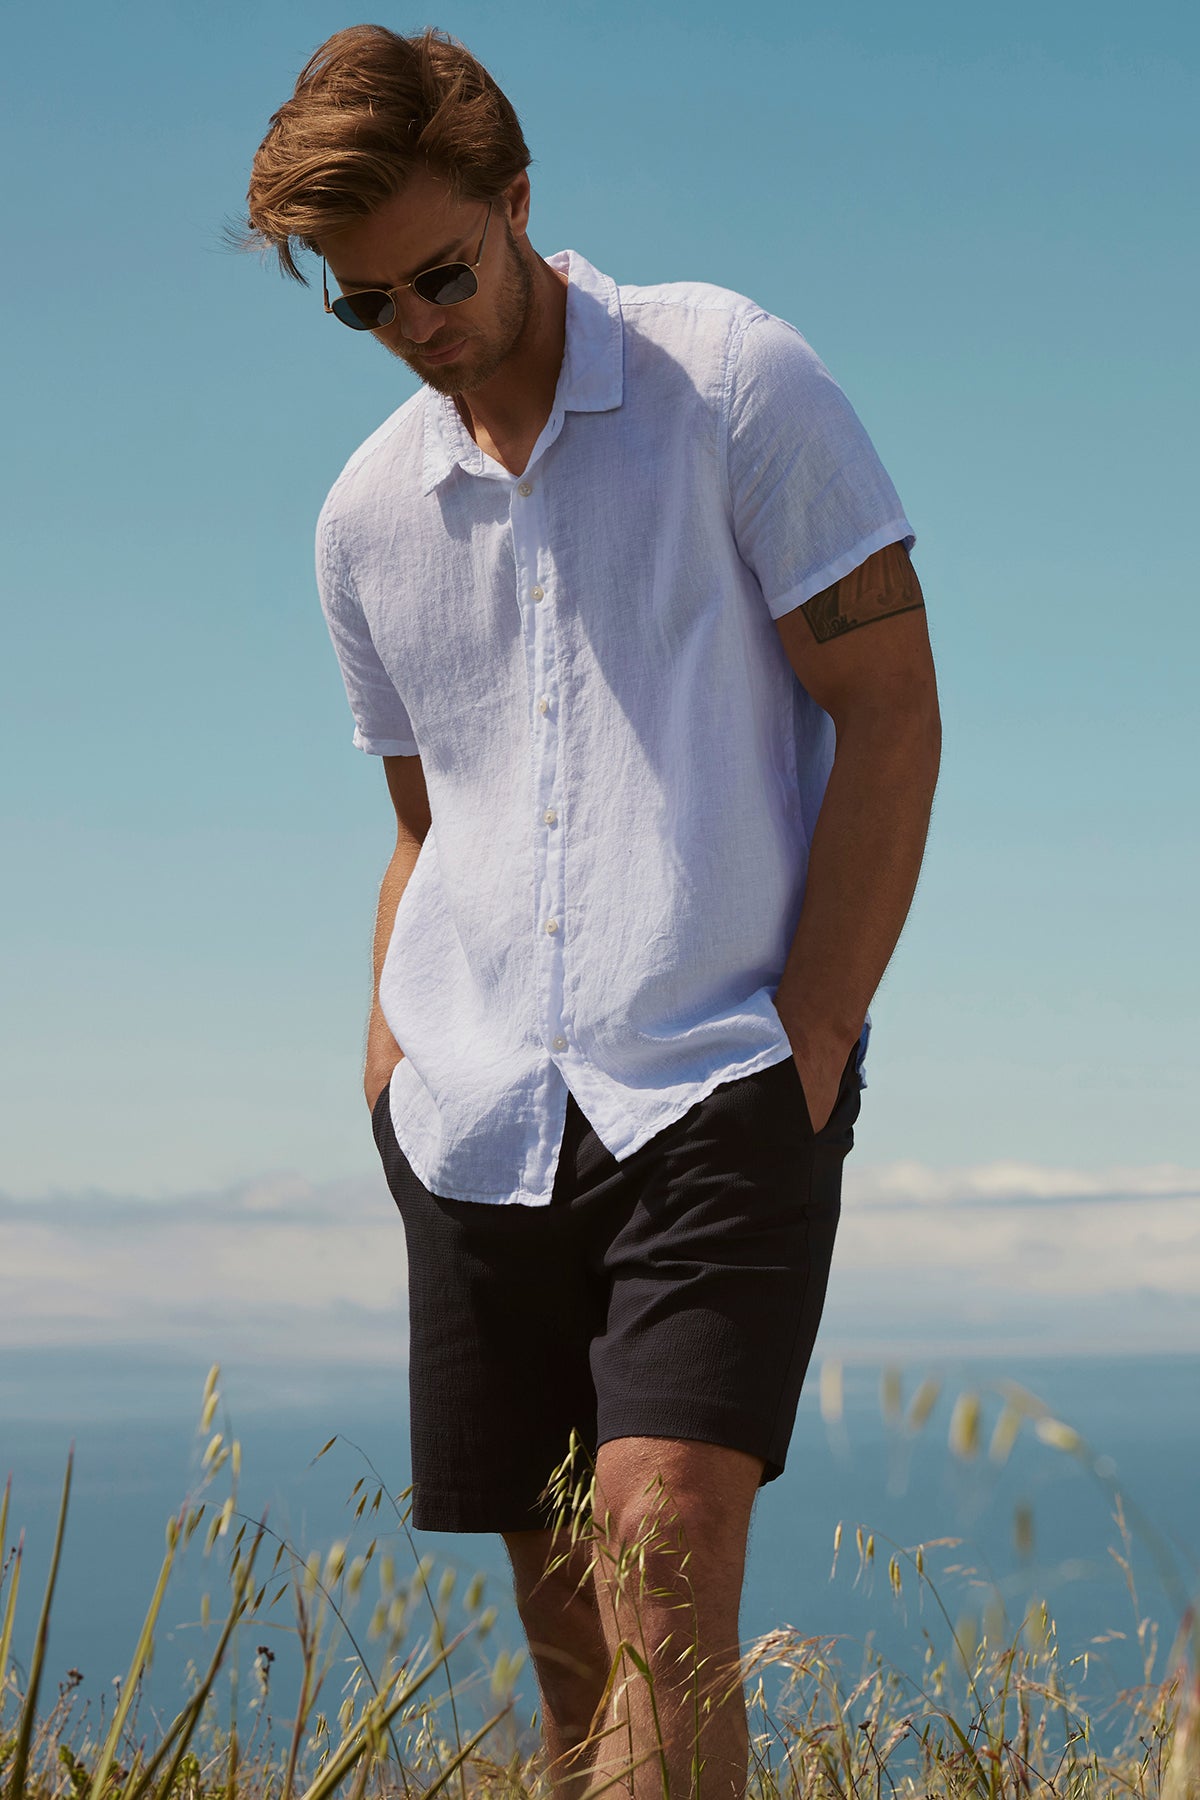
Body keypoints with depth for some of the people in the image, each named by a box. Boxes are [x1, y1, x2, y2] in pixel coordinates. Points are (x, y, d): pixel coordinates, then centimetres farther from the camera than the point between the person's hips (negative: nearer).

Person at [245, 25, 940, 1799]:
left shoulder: (734, 377, -2)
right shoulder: (368, 513, 13)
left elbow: (892, 713, -4)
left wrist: (809, 1039, -10)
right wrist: (390, 1050, 10)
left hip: (715, 1083, -5)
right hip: (479, 1119, 5)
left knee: (663, 1539, -19)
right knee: (562, 1614, 7)